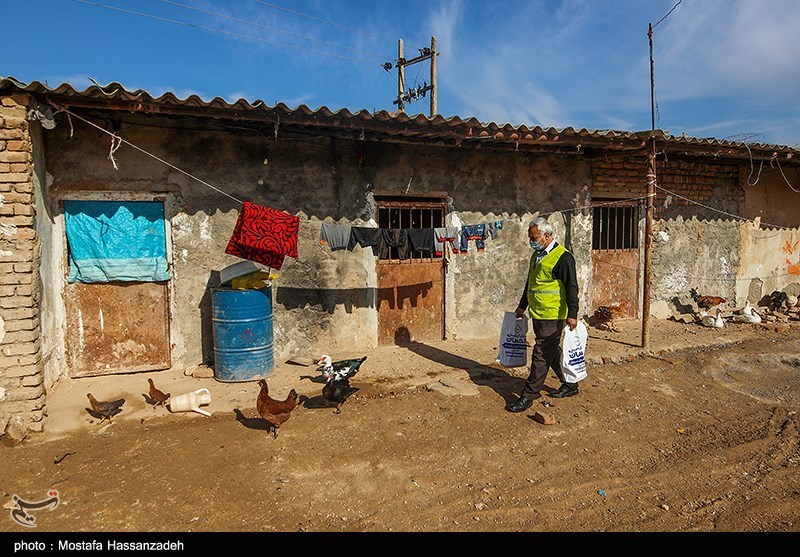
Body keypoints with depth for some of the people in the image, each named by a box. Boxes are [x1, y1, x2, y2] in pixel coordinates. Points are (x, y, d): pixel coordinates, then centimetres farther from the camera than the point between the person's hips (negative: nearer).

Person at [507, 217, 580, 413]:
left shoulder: (563, 257, -13)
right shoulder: (536, 255, 14)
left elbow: (571, 287, -15)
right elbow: (530, 283, 23)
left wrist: (572, 314, -20)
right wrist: (522, 306, 26)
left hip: (552, 316, -9)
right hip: (538, 314, 9)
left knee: (541, 355, -5)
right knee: (552, 352, 18)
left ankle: (529, 395, 1)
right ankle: (570, 385, 34)